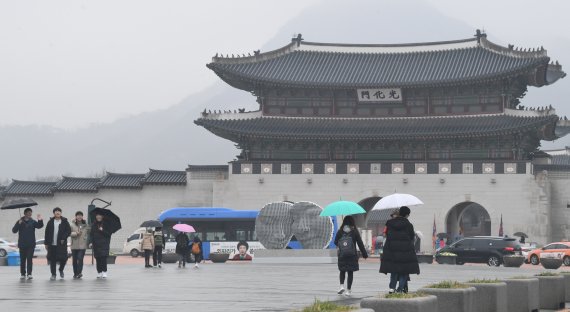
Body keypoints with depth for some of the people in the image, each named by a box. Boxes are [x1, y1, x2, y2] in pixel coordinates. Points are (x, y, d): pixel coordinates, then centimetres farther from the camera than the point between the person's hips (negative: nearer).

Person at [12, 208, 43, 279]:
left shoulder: (33, 222, 3)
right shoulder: (20, 221, 1)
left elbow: (39, 226, -12)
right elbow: (14, 230, -5)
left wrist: (40, 221, -32)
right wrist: (19, 224, -21)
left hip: (31, 244, 0)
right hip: (22, 244, 1)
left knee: (29, 259, -7)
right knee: (22, 259, 5)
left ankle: (29, 274, -9)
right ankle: (22, 274, 12)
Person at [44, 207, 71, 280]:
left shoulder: (64, 222, 3)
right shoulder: (50, 222, 6)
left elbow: (68, 231, 0)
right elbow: (47, 233, 7)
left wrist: (63, 239, -12)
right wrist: (46, 243, 3)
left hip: (61, 244, -1)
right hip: (52, 244, 1)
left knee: (63, 258, -5)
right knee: (52, 260, 1)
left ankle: (61, 270, 24)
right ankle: (53, 274, 10)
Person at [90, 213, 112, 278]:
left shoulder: (106, 224, 1)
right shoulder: (94, 225, 10)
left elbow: (109, 233, -3)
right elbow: (92, 234, 10)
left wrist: (102, 230, -16)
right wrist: (91, 242, -1)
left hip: (104, 244, -3)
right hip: (96, 244, 3)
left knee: (103, 258, -12)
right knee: (98, 259, 2)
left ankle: (104, 272, -10)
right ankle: (99, 272, 8)